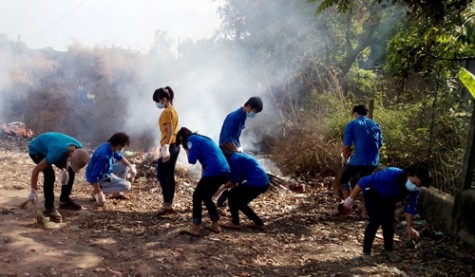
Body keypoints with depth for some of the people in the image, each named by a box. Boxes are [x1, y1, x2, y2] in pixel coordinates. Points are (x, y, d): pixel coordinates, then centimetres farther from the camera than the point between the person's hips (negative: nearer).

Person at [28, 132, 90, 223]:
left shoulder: (78, 147, -24)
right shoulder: (57, 153, -43)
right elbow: (36, 170, -35)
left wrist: (65, 170, -12)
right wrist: (33, 191, -29)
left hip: (48, 146, 7)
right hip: (36, 150, -7)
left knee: (70, 171, 0)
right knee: (50, 175, -25)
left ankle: (64, 200, 14)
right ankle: (49, 208, -13)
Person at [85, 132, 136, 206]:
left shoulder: (110, 147, -8)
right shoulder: (104, 156, -35)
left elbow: (119, 157, 14)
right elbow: (94, 175, -32)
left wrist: (131, 167, 6)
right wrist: (98, 193, -27)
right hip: (100, 178, -9)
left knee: (125, 167, 13)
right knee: (126, 185, -14)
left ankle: (116, 193, 19)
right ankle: (97, 191, -7)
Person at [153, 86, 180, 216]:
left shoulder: (166, 112, -12)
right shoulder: (173, 110, 16)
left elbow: (170, 131, -20)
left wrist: (165, 148, -25)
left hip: (169, 146, -9)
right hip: (175, 146, 10)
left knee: (161, 175, -7)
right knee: (170, 176, 9)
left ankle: (166, 205, -7)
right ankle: (169, 205, 12)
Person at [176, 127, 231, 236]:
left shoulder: (192, 139, 2)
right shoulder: (203, 139, 27)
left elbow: (192, 160, -3)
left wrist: (186, 149, 14)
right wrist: (203, 179, 24)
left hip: (214, 172, -8)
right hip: (225, 172, 8)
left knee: (197, 196, 8)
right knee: (205, 196, 23)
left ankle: (195, 228, 9)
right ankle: (215, 225, 25)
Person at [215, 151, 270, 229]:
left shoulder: (234, 159, -9)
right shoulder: (238, 156, 20)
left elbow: (233, 181, -9)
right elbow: (238, 179, 21)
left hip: (256, 183, -9)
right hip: (262, 182, 9)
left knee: (232, 195, 4)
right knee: (240, 202, 19)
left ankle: (235, 223, 8)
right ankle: (258, 222, 20)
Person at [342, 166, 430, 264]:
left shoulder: (415, 191, -23)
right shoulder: (391, 175, -42)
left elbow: (410, 207, -6)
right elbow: (364, 182, -36)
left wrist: (409, 227, -7)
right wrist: (351, 198, -32)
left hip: (388, 200, 5)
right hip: (372, 195, -5)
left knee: (389, 223, -1)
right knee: (375, 221, -17)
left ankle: (388, 250, 24)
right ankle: (366, 253, -6)